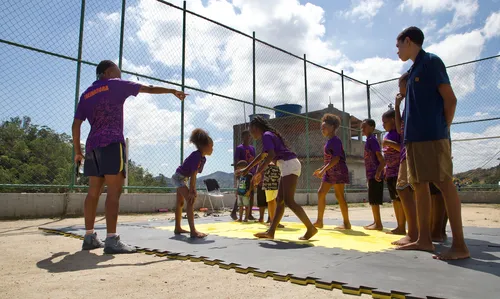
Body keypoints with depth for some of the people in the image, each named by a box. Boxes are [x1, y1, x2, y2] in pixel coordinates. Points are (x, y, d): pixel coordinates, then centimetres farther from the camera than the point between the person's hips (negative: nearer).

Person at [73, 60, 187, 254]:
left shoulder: (86, 94, 20)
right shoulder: (116, 85, 4)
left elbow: (76, 124, 15)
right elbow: (149, 89, 8)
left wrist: (77, 151, 18)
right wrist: (172, 91, 19)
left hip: (92, 146, 7)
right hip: (112, 144, -7)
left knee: (93, 192, 8)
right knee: (114, 191, -10)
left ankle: (89, 237, 11)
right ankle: (111, 240, -14)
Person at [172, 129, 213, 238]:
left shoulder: (203, 158, 1)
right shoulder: (196, 155, -27)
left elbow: (195, 175, 2)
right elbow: (193, 175, -28)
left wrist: (193, 189, -2)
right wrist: (191, 191, -25)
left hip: (183, 178, 11)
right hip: (179, 177, -11)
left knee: (180, 203, 18)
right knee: (190, 200, -20)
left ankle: (177, 228, 31)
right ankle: (193, 231, -25)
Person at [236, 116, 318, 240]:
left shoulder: (266, 135, -6)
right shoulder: (269, 135, 24)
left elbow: (271, 155, -21)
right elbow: (261, 156, 35)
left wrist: (259, 172, -18)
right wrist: (247, 169, 39)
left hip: (289, 165, -10)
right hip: (289, 166, 10)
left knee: (289, 201, -13)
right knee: (280, 200, 8)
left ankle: (311, 228, -9)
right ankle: (271, 232, 11)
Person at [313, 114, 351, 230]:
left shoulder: (335, 140, -13)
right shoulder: (329, 141, 16)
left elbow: (336, 159, -22)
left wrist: (324, 170, -24)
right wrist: (320, 169, 20)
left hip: (338, 171, -10)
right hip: (330, 172, 10)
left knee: (339, 195, -5)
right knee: (321, 193, 7)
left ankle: (346, 223, 5)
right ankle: (319, 221, 12)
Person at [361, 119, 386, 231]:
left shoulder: (372, 140, -11)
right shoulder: (369, 140, 16)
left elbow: (382, 160, -18)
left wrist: (378, 173, -25)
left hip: (374, 175, -10)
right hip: (371, 175, 10)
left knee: (374, 200, -5)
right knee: (373, 200, 14)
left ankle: (378, 224, 1)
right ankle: (376, 222, 22)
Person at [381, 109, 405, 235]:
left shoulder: (399, 132, -9)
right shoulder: (387, 135, 16)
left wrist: (391, 143, -23)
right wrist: (385, 169, 19)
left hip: (399, 170, -9)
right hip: (390, 171, 9)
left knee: (400, 199, -5)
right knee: (395, 199, 11)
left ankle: (402, 227, 1)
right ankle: (399, 226, 17)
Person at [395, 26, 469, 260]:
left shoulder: (431, 62, -4)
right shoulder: (414, 70, 21)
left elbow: (450, 100, -8)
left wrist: (444, 128, -3)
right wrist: (408, 131, 15)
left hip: (433, 135, -9)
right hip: (415, 137, 9)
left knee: (444, 184, -8)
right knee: (419, 186, 8)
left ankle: (460, 245, -3)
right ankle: (424, 239, 15)